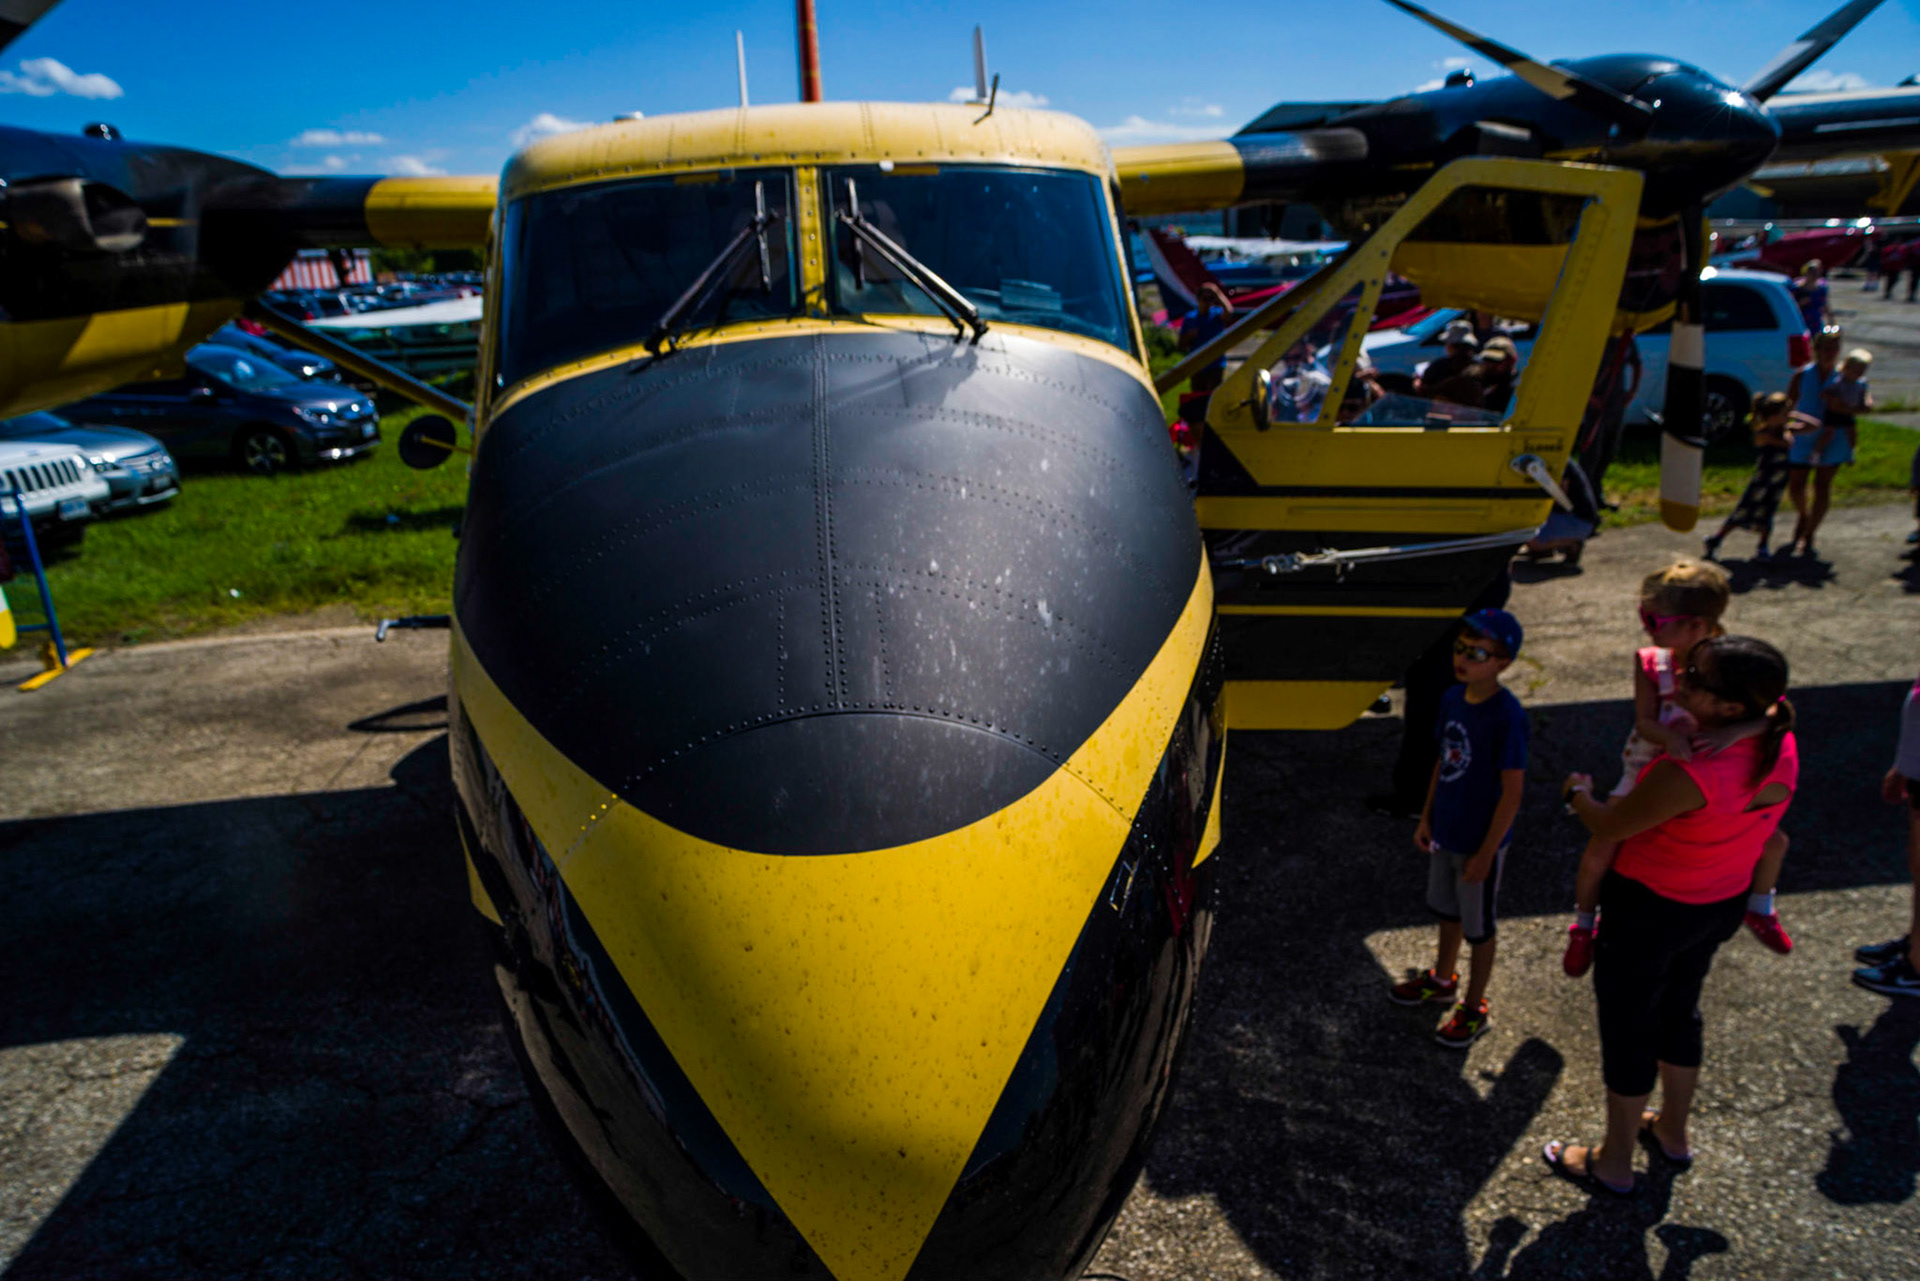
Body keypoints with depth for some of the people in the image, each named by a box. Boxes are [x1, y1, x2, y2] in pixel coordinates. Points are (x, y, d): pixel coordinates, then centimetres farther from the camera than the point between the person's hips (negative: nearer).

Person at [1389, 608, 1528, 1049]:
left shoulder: (1507, 716, -26)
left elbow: (1512, 791, -21)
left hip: (1480, 842, -6)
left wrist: (1486, 853, -17)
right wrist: (1427, 818, 11)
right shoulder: (1452, 698, -4)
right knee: (1447, 910, 25)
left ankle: (1474, 1009, 32)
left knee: (1478, 926, 13)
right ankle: (1442, 980, 48)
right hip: (1445, 832, 7)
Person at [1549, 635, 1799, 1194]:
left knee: (1627, 1028, 12)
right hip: (1723, 904, 8)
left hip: (1651, 908, -7)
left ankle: (1614, 1164, 30)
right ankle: (1673, 1131, 49)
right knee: (1679, 1011, 28)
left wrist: (1578, 792, 0)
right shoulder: (1781, 742, -14)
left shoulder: (1689, 775, -37)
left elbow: (1610, 827, -19)